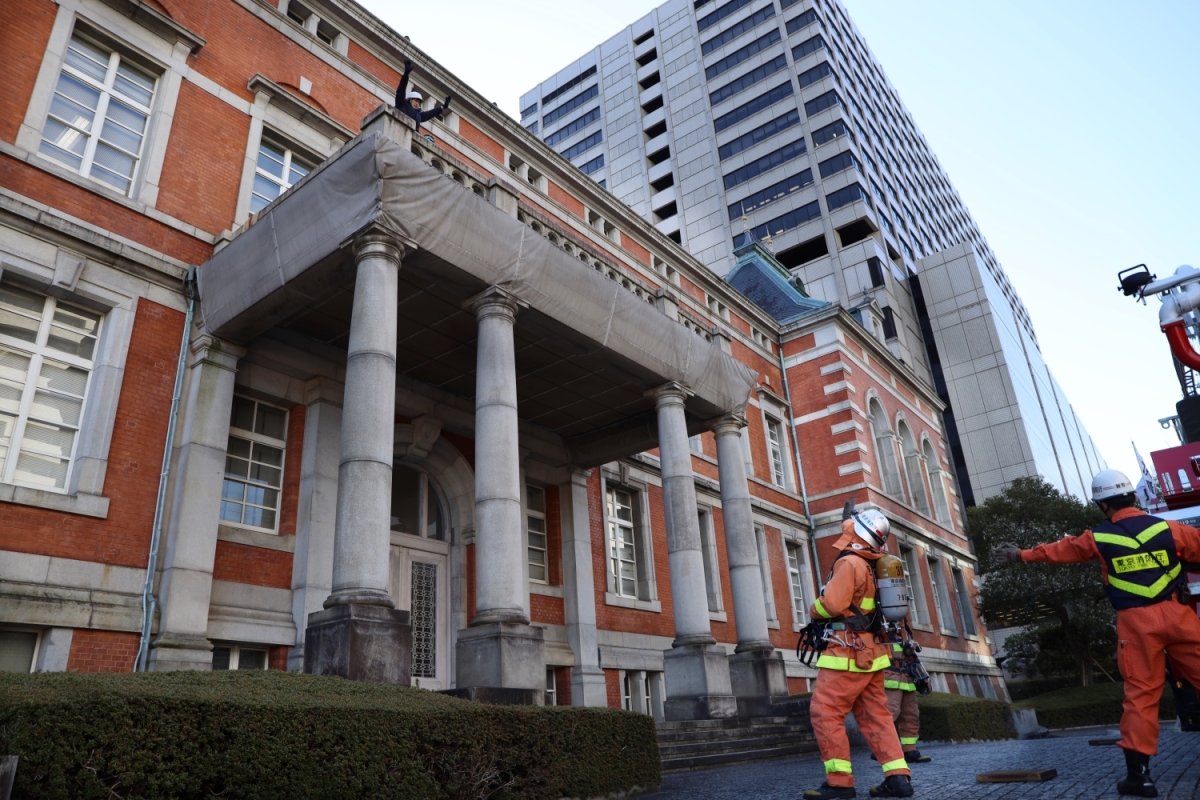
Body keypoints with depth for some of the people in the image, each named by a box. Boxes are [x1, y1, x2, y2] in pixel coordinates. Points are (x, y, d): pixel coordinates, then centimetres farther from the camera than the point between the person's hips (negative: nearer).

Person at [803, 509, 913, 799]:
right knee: (875, 715, 11)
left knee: (825, 713, -5)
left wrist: (813, 611, -2)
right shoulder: (870, 565, 14)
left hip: (849, 652, -9)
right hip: (869, 650, 9)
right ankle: (898, 777, 8)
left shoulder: (849, 562, -16)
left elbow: (832, 604, -21)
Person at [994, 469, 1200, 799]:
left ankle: (1138, 773, 3)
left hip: (1136, 621, -1)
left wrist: (1021, 554, 32)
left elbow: (1058, 550, 17)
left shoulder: (1098, 538, 4)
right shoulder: (1169, 528, 4)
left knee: (1141, 692, 2)